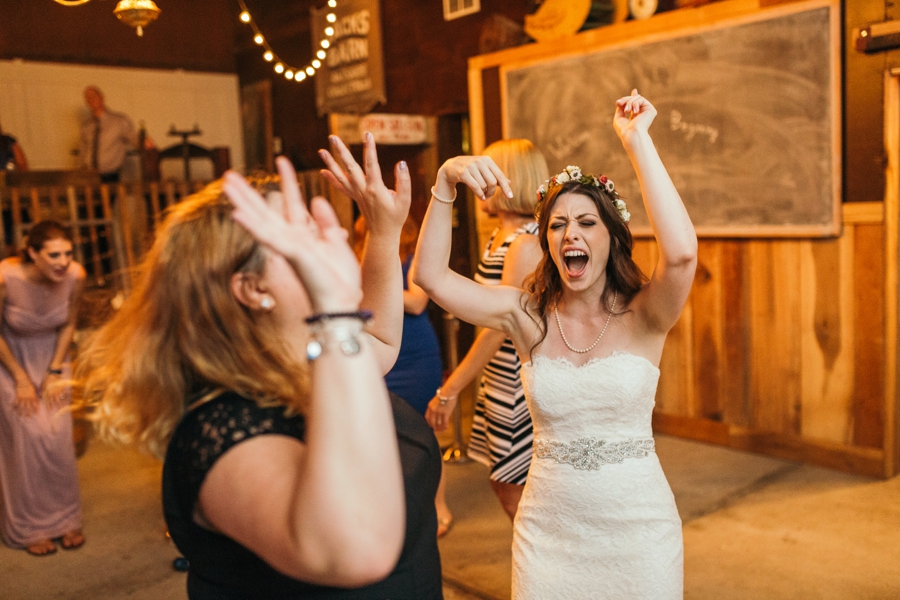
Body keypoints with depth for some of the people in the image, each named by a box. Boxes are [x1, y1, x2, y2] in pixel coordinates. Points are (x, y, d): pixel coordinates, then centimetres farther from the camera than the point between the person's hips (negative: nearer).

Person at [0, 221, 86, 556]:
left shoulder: (75, 275, -23)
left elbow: (69, 325, -4)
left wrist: (55, 372, -5)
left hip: (52, 355, 3)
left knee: (59, 437, -3)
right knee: (30, 437, -8)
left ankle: (65, 519, 14)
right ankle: (31, 528, 9)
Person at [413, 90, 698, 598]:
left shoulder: (642, 316, -10)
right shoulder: (528, 314, -4)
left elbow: (682, 252, -31)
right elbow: (431, 275, -11)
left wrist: (637, 140, -26)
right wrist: (446, 181, -20)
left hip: (639, 528, -1)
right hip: (549, 531, 2)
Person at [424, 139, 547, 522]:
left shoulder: (525, 243, -19)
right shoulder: (499, 238, 9)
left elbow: (499, 327, -22)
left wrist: (449, 391, -19)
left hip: (521, 385, -9)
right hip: (499, 381, 9)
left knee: (517, 493, 3)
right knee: (502, 483, 19)